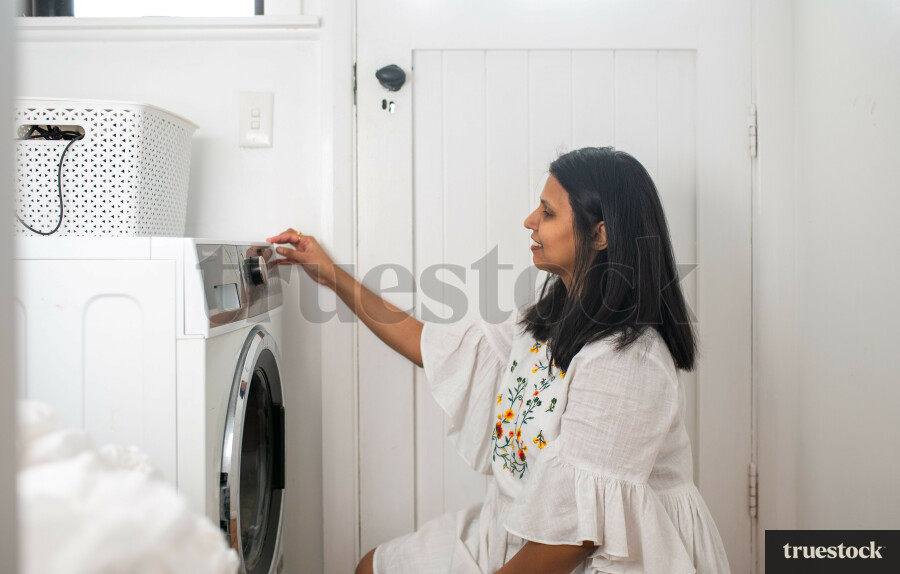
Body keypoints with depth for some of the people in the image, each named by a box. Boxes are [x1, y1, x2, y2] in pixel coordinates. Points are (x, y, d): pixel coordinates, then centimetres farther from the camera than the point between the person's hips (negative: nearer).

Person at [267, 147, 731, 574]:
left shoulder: (623, 362, -26)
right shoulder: (549, 321, 2)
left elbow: (580, 531, -26)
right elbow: (435, 348, 10)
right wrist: (330, 273, 11)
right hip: (522, 535, 8)